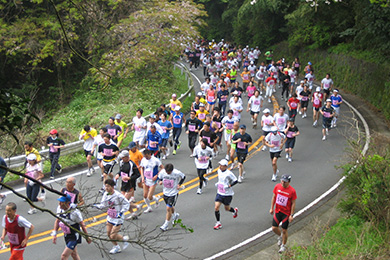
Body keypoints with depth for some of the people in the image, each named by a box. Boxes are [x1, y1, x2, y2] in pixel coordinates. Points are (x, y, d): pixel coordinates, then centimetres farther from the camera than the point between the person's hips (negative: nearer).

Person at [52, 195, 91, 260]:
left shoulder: (75, 212, -27)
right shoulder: (59, 208, -8)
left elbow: (82, 225, -16)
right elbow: (57, 221, 9)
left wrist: (87, 237, -6)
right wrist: (54, 234, 7)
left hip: (74, 237, -7)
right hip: (66, 235, 7)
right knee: (73, 254, 23)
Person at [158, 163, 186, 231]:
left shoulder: (177, 173, -22)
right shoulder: (162, 171, -15)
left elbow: (183, 177, -2)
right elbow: (160, 177, 6)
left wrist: (179, 184, -13)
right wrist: (160, 181, -16)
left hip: (174, 193, -4)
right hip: (165, 192, 4)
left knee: (168, 208, -11)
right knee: (170, 207, 22)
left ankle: (166, 225, 2)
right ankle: (175, 215, 55)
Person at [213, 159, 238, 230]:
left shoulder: (229, 173, -21)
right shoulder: (219, 171, 0)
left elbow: (235, 181, -12)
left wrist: (229, 186, -23)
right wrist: (217, 183, 6)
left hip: (227, 194, -5)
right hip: (219, 193, 5)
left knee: (227, 208, 13)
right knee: (216, 207, -7)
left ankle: (234, 210, 48)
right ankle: (218, 223, 7)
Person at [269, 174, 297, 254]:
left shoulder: (292, 191, -16)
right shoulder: (277, 186, -6)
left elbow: (293, 204, -11)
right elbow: (273, 197, 7)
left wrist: (291, 215, -12)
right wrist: (272, 208, 6)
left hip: (286, 213, -3)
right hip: (277, 211, 3)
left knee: (284, 230, 5)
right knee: (274, 228, 1)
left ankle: (283, 246, 26)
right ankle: (280, 236, 36)